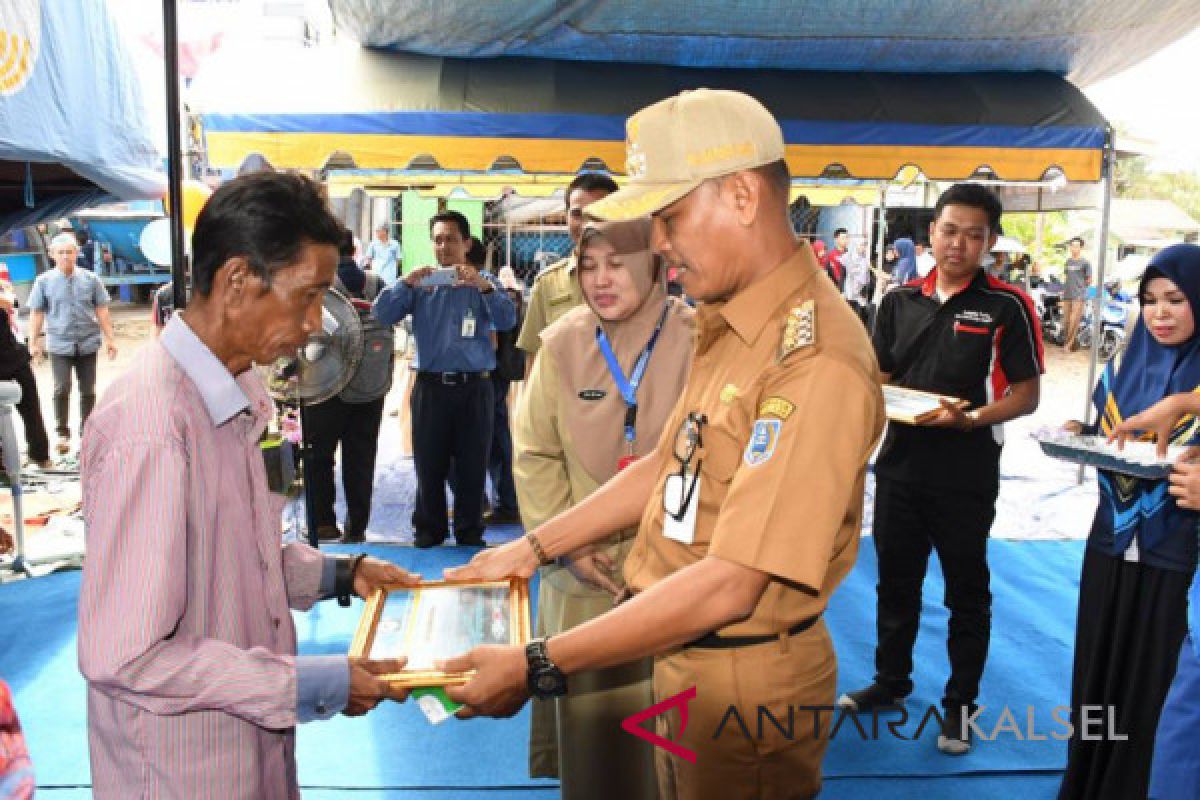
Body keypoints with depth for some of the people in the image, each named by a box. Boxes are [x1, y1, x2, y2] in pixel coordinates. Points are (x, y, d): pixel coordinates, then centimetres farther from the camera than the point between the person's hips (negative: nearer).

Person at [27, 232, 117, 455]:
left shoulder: (90, 279, 4)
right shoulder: (44, 281, 2)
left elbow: (101, 311, 6)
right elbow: (37, 313, 4)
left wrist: (109, 338, 3)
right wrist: (34, 343, 1)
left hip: (88, 344, 1)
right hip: (59, 345, -1)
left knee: (88, 391, 7)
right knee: (62, 389, -5)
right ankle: (62, 433, 8)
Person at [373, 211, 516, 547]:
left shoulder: (483, 283, 7)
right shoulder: (420, 284, 10)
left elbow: (507, 321, -9)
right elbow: (383, 314, -2)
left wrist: (484, 287, -25)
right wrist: (405, 283, -18)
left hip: (474, 387, -1)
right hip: (430, 387, 1)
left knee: (473, 466, 5)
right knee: (428, 465, 7)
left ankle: (470, 531, 18)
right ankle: (429, 529, 20)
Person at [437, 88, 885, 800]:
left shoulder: (813, 361, -27)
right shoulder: (729, 327, 4)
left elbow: (729, 585, -29)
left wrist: (535, 668, -26)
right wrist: (533, 549, 9)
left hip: (746, 684, -8)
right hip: (685, 658, 8)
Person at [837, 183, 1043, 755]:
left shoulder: (1006, 305, -7)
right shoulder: (900, 301, 5)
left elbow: (1026, 394, -7)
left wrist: (970, 419, -23)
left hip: (967, 475, -4)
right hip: (900, 465, 4)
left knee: (966, 591, 11)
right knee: (895, 580, 18)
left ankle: (961, 702, 28)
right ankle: (891, 680, 37)